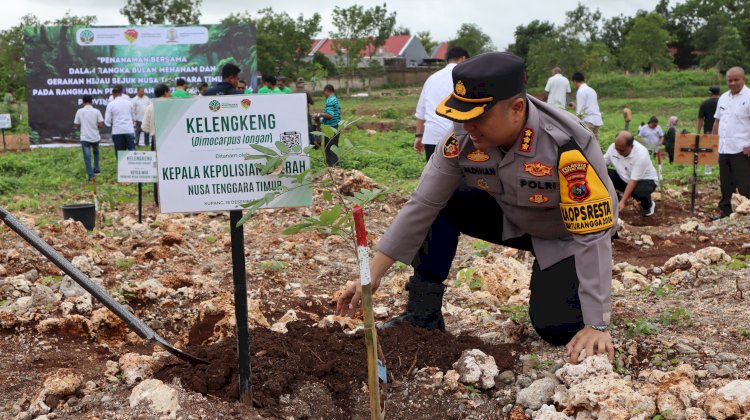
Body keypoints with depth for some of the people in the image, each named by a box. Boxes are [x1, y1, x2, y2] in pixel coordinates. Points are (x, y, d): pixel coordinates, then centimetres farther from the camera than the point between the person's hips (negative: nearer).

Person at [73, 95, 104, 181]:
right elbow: (101, 125, -8)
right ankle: (96, 169, 35)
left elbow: (77, 126, 3)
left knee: (87, 157, -2)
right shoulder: (96, 111, -4)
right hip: (95, 137, 2)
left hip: (85, 138, -2)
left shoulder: (79, 111, -3)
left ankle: (91, 174, -12)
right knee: (96, 152, 27)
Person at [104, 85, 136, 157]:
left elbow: (107, 121, -2)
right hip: (129, 130, 1)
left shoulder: (111, 104, -2)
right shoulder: (129, 102, 6)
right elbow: (133, 117, 16)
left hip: (117, 132, -1)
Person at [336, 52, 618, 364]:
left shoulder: (568, 147, -38)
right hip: (511, 218, 5)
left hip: (567, 236, -4)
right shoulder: (464, 137, -24)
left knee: (556, 329, -21)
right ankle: (423, 316, -6)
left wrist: (596, 325, -37)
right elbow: (421, 205, -19)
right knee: (437, 205, -16)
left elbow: (593, 236, -34)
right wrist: (373, 276, -21)